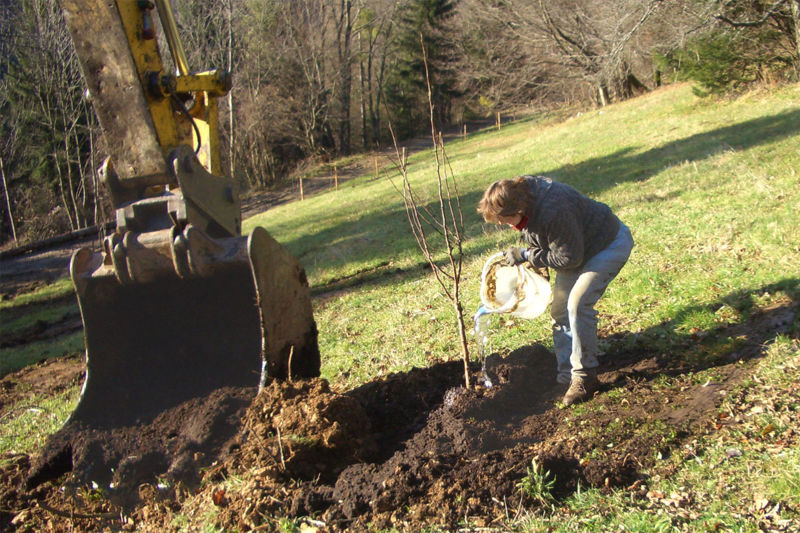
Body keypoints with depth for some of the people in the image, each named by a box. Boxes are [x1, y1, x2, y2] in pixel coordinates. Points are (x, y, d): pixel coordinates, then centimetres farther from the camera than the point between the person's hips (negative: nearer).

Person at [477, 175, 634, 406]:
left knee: (578, 304, -23)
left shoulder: (552, 212, -41)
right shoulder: (522, 193, -12)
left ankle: (585, 377, -11)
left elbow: (569, 257, -29)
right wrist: (536, 261, -2)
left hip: (610, 244, -10)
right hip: (579, 247, 10)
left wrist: (525, 255, -25)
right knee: (559, 310, 7)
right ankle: (567, 376, 15)